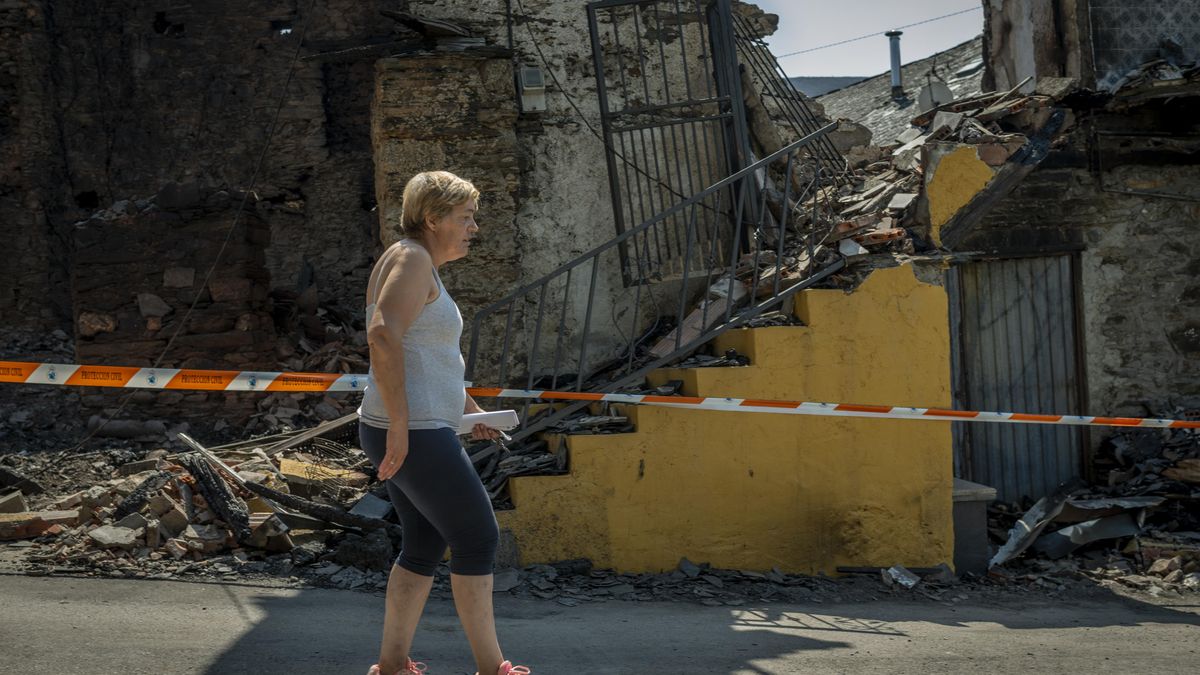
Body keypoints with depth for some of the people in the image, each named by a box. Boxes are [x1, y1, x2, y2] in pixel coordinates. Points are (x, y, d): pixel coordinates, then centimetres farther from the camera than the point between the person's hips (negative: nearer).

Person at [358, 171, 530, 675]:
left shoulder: (421, 265, 17)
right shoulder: (412, 259, -14)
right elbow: (383, 336, -28)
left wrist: (467, 407, 25)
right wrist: (400, 424, -27)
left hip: (407, 432, 10)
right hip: (416, 436, -10)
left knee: (424, 546, 17)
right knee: (478, 539, 0)